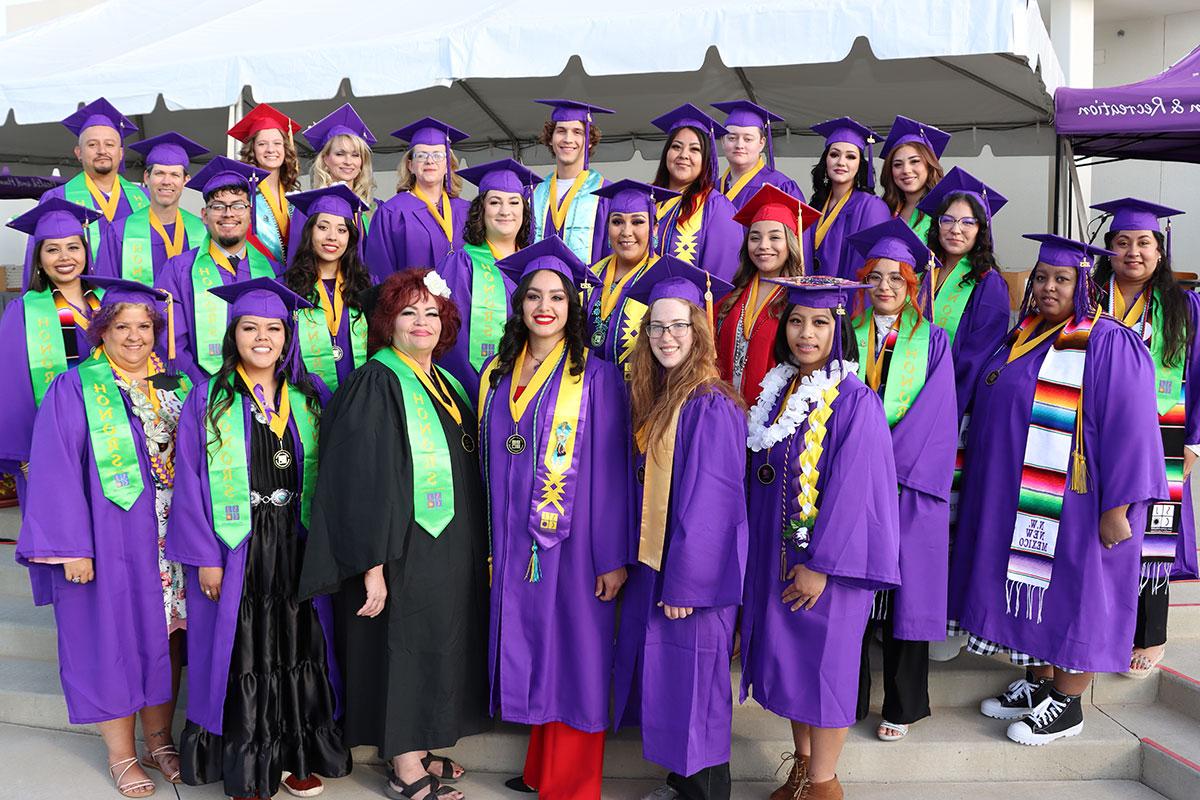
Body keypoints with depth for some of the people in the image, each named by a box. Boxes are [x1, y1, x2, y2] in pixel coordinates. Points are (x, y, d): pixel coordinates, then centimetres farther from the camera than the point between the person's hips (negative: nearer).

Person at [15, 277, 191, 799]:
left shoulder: (175, 388, 7)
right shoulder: (75, 389, -7)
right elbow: (56, 472, -11)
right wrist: (70, 546, -17)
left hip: (169, 539, 4)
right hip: (106, 541, -4)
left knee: (164, 634, 11)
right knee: (111, 638, 5)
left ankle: (158, 738, 27)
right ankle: (122, 755, 20)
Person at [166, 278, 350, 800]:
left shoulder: (312, 397, 4)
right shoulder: (209, 400, -2)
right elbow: (191, 481, -4)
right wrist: (205, 556, -10)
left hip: (297, 547, 2)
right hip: (234, 549, -2)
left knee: (297, 648, 10)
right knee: (241, 654, 5)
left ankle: (297, 756, 25)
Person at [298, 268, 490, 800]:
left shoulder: (445, 384, 11)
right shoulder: (374, 385, -12)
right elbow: (360, 481, -18)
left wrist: (477, 551, 13)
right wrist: (372, 566, -22)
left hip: (451, 551, 8)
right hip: (401, 550, -8)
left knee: (435, 647, 14)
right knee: (401, 647, 2)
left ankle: (414, 749, 29)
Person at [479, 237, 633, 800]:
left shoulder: (597, 377, -7)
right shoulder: (496, 374, 7)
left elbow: (612, 470, -9)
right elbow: (489, 463, 11)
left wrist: (613, 556, -12)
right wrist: (490, 544, 8)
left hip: (574, 543, -4)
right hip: (515, 543, 4)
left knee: (575, 661, 4)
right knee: (530, 656, 14)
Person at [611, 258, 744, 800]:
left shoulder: (709, 405, -20)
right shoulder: (653, 396, 8)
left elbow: (707, 503, -21)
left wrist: (685, 584, -18)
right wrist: (643, 562, 11)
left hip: (696, 569, -9)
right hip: (655, 556, 9)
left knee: (693, 682, 4)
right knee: (663, 676, 18)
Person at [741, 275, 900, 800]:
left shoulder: (856, 401, -15)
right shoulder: (778, 391, 5)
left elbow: (853, 490, -19)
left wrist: (821, 564, -20)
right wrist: (762, 550, 10)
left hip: (829, 559, -6)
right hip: (776, 553, 7)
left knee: (823, 663, 5)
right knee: (788, 660, 16)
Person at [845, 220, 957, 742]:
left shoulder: (932, 341, 4)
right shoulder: (847, 335, 8)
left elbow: (936, 415, -4)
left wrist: (890, 464, -13)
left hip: (909, 484, -1)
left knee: (905, 594, 4)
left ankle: (902, 706, 18)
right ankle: (848, 697, 18)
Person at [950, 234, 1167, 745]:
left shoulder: (1109, 344, -14)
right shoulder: (1023, 338, 9)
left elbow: (1129, 429, -17)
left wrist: (1117, 508, -20)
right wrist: (991, 486, 17)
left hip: (1074, 503, -7)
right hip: (1018, 499, 7)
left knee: (1072, 593, 4)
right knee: (1032, 587, 16)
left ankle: (1067, 706, 20)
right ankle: (1037, 683, 32)